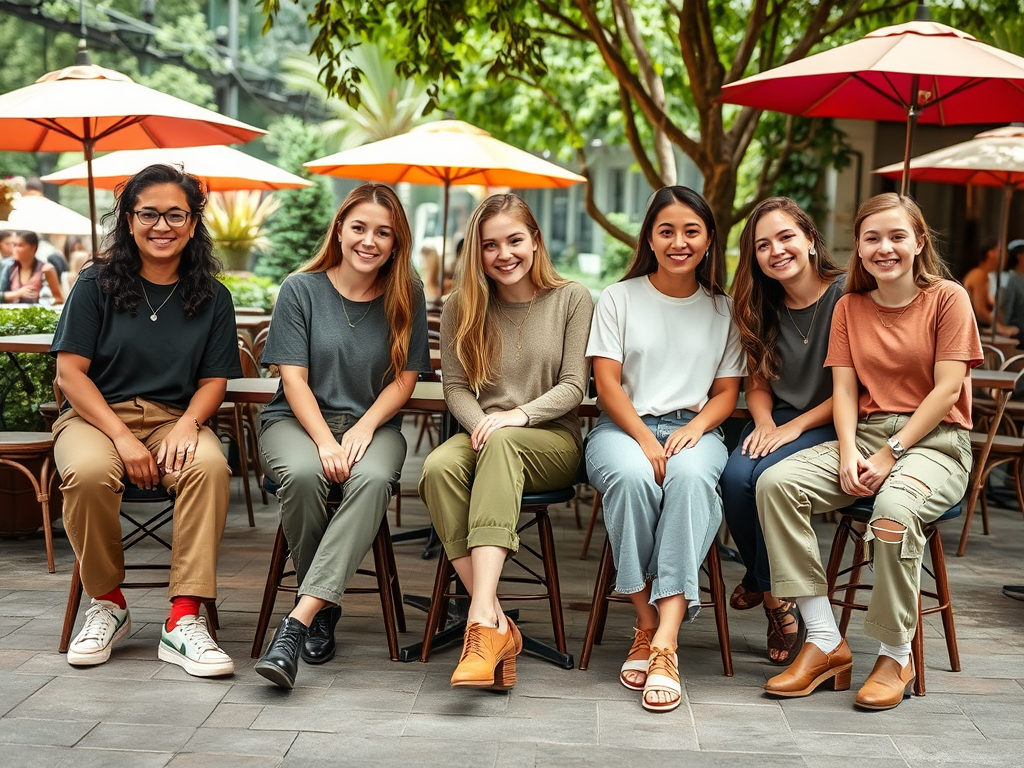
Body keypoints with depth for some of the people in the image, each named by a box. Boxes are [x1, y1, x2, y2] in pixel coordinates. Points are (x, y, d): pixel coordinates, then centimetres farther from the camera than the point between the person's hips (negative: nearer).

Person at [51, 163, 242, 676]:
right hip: (96, 415, -1)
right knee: (88, 472, -36)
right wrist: (122, 437, -16)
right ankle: (107, 603, -10)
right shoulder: (97, 284, 2)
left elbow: (214, 380, 8)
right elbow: (69, 372, -4)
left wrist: (188, 423, -16)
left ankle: (184, 620, -31)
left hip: (175, 418, 1)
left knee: (210, 465, -34)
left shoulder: (211, 298, 9)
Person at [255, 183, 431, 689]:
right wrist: (325, 441, -20)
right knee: (303, 473, -36)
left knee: (373, 478, -35)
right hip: (297, 420, 0)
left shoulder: (406, 297, 5)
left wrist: (363, 429, -15)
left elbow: (403, 380, 2)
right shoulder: (302, 290, 0)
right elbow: (294, 378, -5)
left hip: (373, 424, 1)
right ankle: (322, 606, -12)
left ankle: (298, 620, -40)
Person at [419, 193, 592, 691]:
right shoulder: (463, 308, 11)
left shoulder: (572, 300, 5)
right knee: (438, 466, -34)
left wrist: (519, 415, -19)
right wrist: (480, 423, -16)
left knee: (502, 444, -39)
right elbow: (456, 386, 6)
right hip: (485, 435, 2)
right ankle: (496, 626, -37)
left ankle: (483, 622, -50)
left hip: (554, 441, -2)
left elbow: (573, 386, -2)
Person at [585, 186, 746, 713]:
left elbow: (727, 392, 10)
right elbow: (607, 384, 0)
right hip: (623, 427, -1)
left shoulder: (721, 309, 14)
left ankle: (665, 640, -43)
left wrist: (693, 429, -12)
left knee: (689, 475, -36)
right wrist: (645, 439, -17)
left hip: (693, 430, 1)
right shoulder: (620, 298, 8)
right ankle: (646, 624, -28)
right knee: (632, 476, -37)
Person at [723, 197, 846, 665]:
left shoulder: (846, 297, -9)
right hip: (778, 422, 5)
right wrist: (764, 424, -7)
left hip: (828, 427, -5)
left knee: (768, 476, -32)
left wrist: (794, 427, -16)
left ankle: (768, 585, -9)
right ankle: (772, 590, -4)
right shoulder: (763, 307, 10)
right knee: (736, 476, -26)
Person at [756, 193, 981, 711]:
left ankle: (895, 656, -17)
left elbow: (947, 388, -7)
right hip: (865, 434, 5)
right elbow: (844, 388, 6)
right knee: (776, 482, -23)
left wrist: (890, 454, -15)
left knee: (895, 507, -38)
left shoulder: (948, 297, 1)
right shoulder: (849, 307, 15)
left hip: (934, 441, -5)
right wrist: (849, 453, -13)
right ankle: (825, 642, -20)